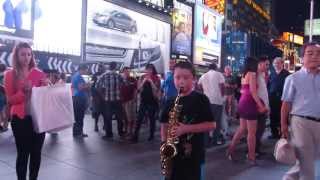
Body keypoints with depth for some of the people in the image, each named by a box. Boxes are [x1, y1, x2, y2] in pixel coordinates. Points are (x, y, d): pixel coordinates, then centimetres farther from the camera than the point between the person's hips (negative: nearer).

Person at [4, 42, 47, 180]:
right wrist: (24, 91, -18)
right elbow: (10, 100, -3)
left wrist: (45, 87, -11)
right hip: (20, 119, -2)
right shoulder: (10, 74, 0)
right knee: (23, 153, 1)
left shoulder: (39, 74, 4)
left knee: (36, 152, 8)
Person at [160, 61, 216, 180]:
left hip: (194, 155, -4)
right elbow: (165, 125, 12)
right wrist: (164, 143, -5)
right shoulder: (170, 102, 5)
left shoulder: (201, 99, -7)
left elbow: (211, 125, -10)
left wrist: (186, 128, -19)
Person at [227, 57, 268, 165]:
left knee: (242, 129, 15)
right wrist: (261, 105, -16)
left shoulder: (244, 75, 16)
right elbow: (253, 92, -16)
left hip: (242, 102, 9)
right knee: (252, 132, -2)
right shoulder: (252, 74, -9)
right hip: (249, 103, -9)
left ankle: (231, 150, 18)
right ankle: (251, 157, 5)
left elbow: (245, 90, 13)